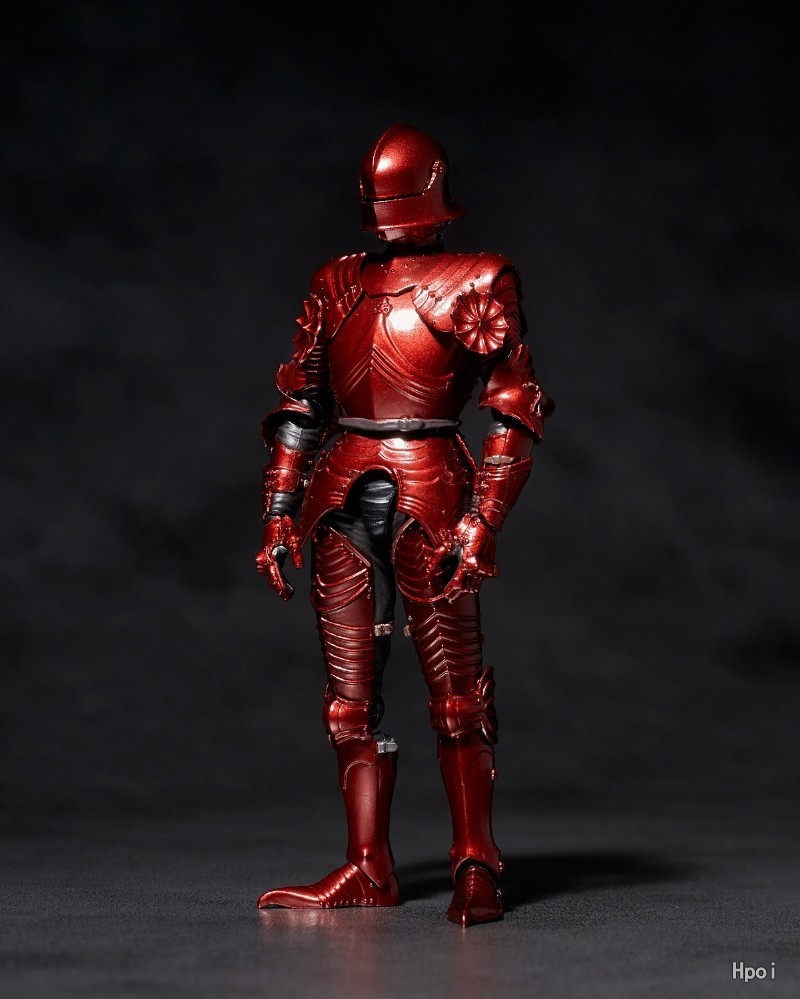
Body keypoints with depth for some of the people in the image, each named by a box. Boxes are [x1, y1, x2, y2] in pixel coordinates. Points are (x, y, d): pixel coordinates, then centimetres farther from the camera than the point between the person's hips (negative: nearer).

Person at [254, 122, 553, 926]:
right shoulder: (337, 283, 13)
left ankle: (476, 868, 5)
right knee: (350, 693, 5)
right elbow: (299, 404, 16)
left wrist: (482, 521, -13)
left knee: (455, 690, -3)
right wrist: (280, 512, 9)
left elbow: (518, 413, -5)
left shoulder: (475, 286, 0)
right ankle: (367, 870, 11)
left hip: (427, 496, -5)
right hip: (343, 498, 5)